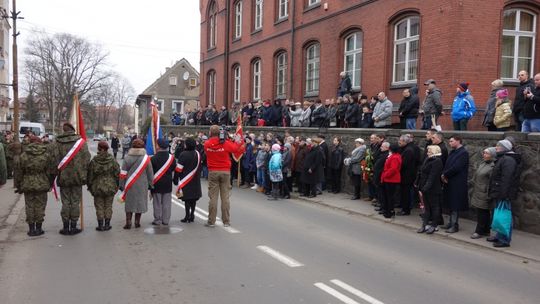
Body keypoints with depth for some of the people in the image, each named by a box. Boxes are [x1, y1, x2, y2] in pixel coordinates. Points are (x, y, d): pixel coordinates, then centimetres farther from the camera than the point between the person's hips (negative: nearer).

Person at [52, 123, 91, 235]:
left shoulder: (58, 143, -4)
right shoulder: (80, 141, -5)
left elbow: (54, 159, -5)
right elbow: (86, 158, -6)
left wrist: (57, 173, 6)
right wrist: (84, 174, 2)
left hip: (63, 177, 1)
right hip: (77, 176, -1)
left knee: (65, 202, 10)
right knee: (75, 202, 7)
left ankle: (66, 227, 14)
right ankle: (73, 226, 11)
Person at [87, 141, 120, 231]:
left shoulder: (94, 161, -8)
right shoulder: (112, 160, -5)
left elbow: (90, 175, -2)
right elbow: (117, 174, -1)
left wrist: (89, 186, 10)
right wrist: (116, 185, 9)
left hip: (97, 187, -1)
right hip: (110, 187, 1)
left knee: (99, 207, 7)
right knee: (108, 206, 10)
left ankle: (100, 225, 10)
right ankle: (107, 225, 13)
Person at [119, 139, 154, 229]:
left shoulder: (127, 158, -6)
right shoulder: (146, 158, -6)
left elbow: (123, 173, -3)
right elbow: (150, 173, 0)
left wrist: (121, 185, 6)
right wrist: (150, 184, 11)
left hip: (129, 185, 0)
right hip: (142, 186, 0)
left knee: (129, 203, 10)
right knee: (140, 202, 10)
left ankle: (128, 222, 6)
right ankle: (137, 222, 14)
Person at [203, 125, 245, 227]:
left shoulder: (207, 144, -4)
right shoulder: (226, 143, -9)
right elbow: (241, 150, -4)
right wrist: (238, 141, 14)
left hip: (213, 172, 1)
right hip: (225, 172, -1)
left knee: (213, 197, 5)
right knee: (225, 197, 5)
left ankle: (211, 221, 8)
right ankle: (226, 221, 9)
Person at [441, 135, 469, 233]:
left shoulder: (463, 153, -13)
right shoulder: (452, 152, 15)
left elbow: (456, 167, -21)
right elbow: (447, 165, 12)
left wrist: (445, 174, -13)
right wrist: (444, 175, -6)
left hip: (457, 184, -8)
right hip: (449, 182, 8)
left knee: (455, 205, -2)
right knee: (451, 204, 14)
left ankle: (454, 225, 5)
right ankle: (451, 222, 24)